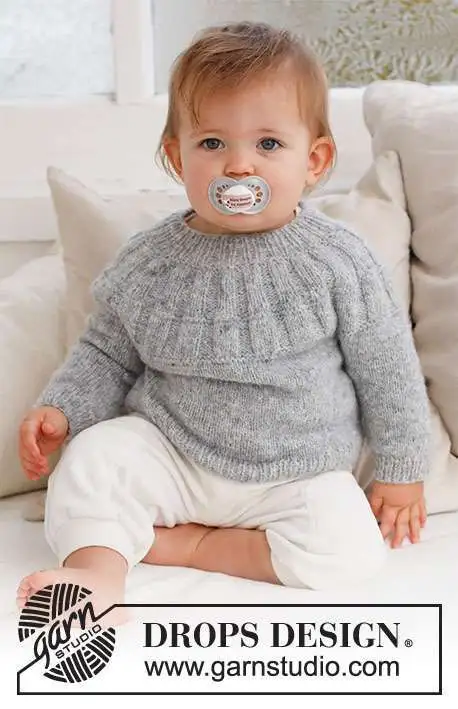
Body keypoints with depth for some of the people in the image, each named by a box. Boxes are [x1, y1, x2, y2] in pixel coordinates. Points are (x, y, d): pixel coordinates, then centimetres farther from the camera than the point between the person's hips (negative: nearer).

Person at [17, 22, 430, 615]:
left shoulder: (337, 262, -10)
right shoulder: (150, 264, -5)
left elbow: (388, 370, -2)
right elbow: (107, 354, 8)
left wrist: (401, 473, 2)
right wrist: (62, 408, -10)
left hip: (297, 475, 0)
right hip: (170, 456, 1)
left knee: (349, 549, -24)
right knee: (93, 454, -22)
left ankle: (183, 543, -13)